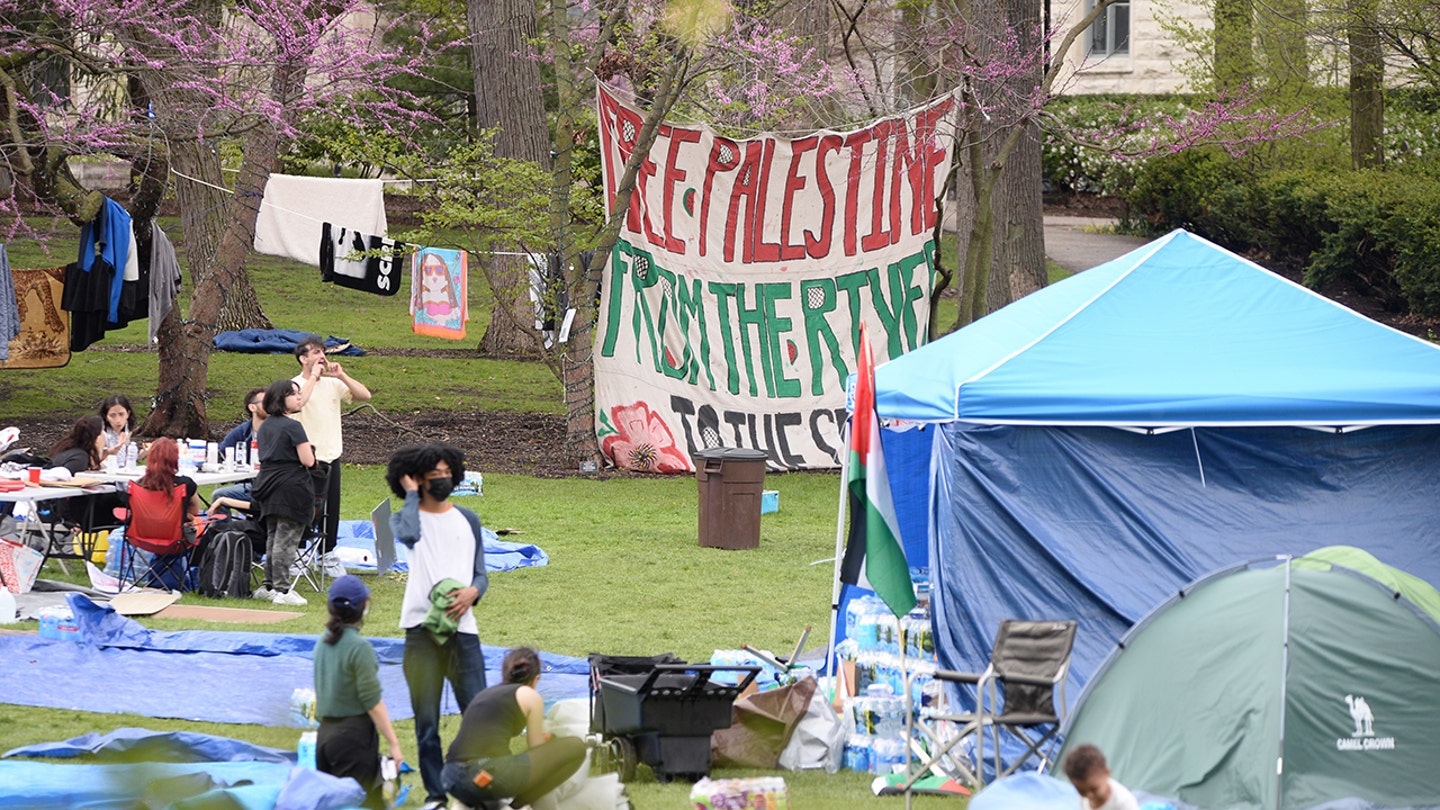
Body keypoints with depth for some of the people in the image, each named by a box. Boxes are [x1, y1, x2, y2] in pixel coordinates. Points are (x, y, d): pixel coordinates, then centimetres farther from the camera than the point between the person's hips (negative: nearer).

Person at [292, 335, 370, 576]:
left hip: (331, 454, 6)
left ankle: (328, 555, 19)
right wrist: (314, 376, -20)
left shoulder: (332, 384, 10)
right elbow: (298, 401, -29)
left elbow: (364, 395, 4)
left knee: (331, 508, 9)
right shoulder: (297, 385, -7)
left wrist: (341, 375, -5)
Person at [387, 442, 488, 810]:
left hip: (462, 627, 2)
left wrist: (472, 592, -9)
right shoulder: (405, 518, 4)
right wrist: (411, 495, -5)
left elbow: (481, 574, 14)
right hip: (422, 628, -2)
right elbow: (409, 534, -21)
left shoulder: (467, 520, 15)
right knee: (426, 719, 1)